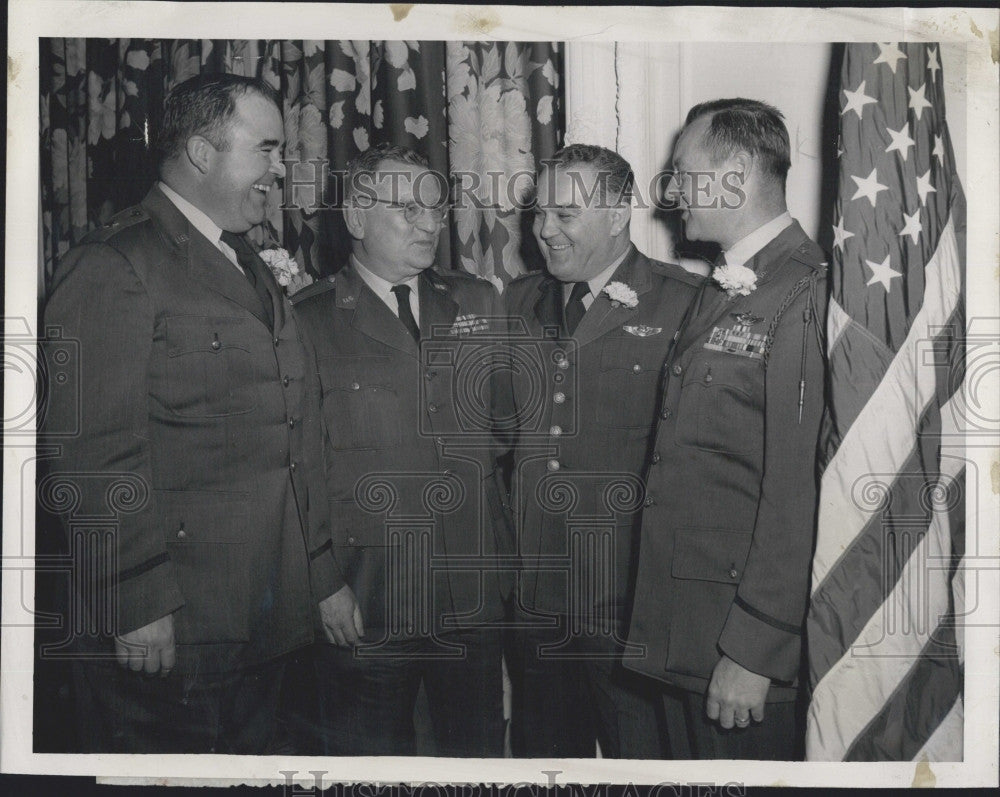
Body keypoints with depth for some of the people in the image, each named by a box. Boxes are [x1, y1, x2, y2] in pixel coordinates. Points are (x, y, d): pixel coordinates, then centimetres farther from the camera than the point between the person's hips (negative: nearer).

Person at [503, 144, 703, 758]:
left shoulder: (685, 305, -8)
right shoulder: (520, 303, 10)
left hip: (629, 608, -5)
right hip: (533, 595, 5)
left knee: (639, 752, 9)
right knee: (544, 748, 18)